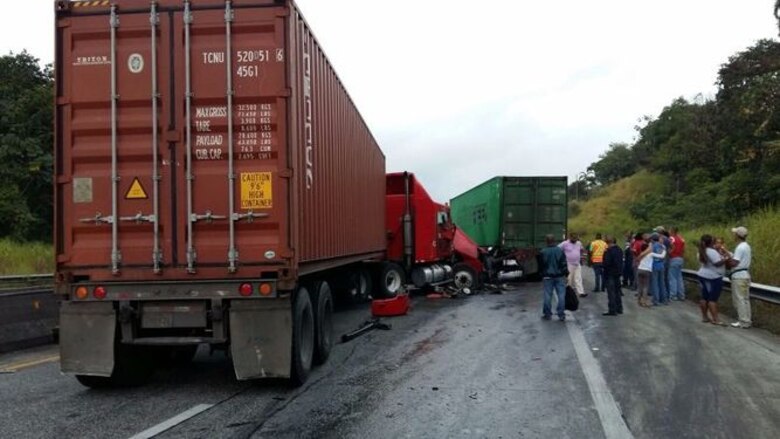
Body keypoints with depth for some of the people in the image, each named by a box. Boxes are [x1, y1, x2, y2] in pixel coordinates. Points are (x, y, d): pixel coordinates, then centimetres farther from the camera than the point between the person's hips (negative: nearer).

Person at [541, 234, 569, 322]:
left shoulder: (543, 252, -4)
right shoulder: (560, 251, -3)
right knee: (561, 295, 4)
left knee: (547, 295, 5)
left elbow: (541, 265, 2)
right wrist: (566, 273, 7)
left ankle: (547, 314, 10)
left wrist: (542, 275, 13)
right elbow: (564, 264, -2)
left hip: (548, 276, -1)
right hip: (559, 276, 1)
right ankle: (561, 314, 3)